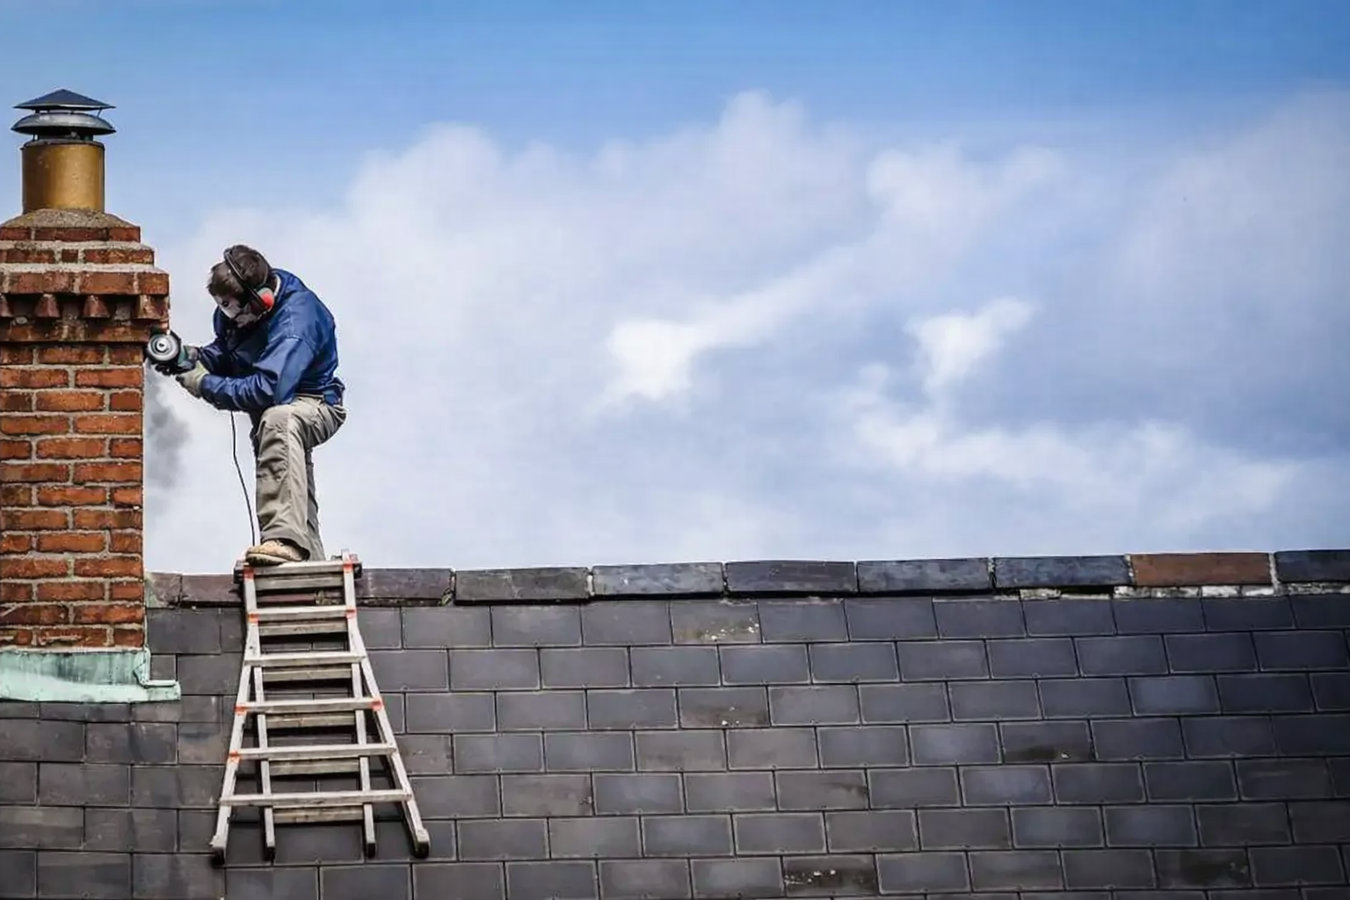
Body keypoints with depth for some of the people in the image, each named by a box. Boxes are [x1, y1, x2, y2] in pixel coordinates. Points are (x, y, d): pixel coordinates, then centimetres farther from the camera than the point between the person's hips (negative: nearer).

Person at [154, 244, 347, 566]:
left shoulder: (295, 320, -32)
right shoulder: (235, 309, -7)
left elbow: (267, 390, -39)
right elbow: (226, 350, 11)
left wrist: (205, 385, -31)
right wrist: (197, 357, -11)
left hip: (316, 404, -9)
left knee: (278, 420, -39)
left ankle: (285, 538, -49)